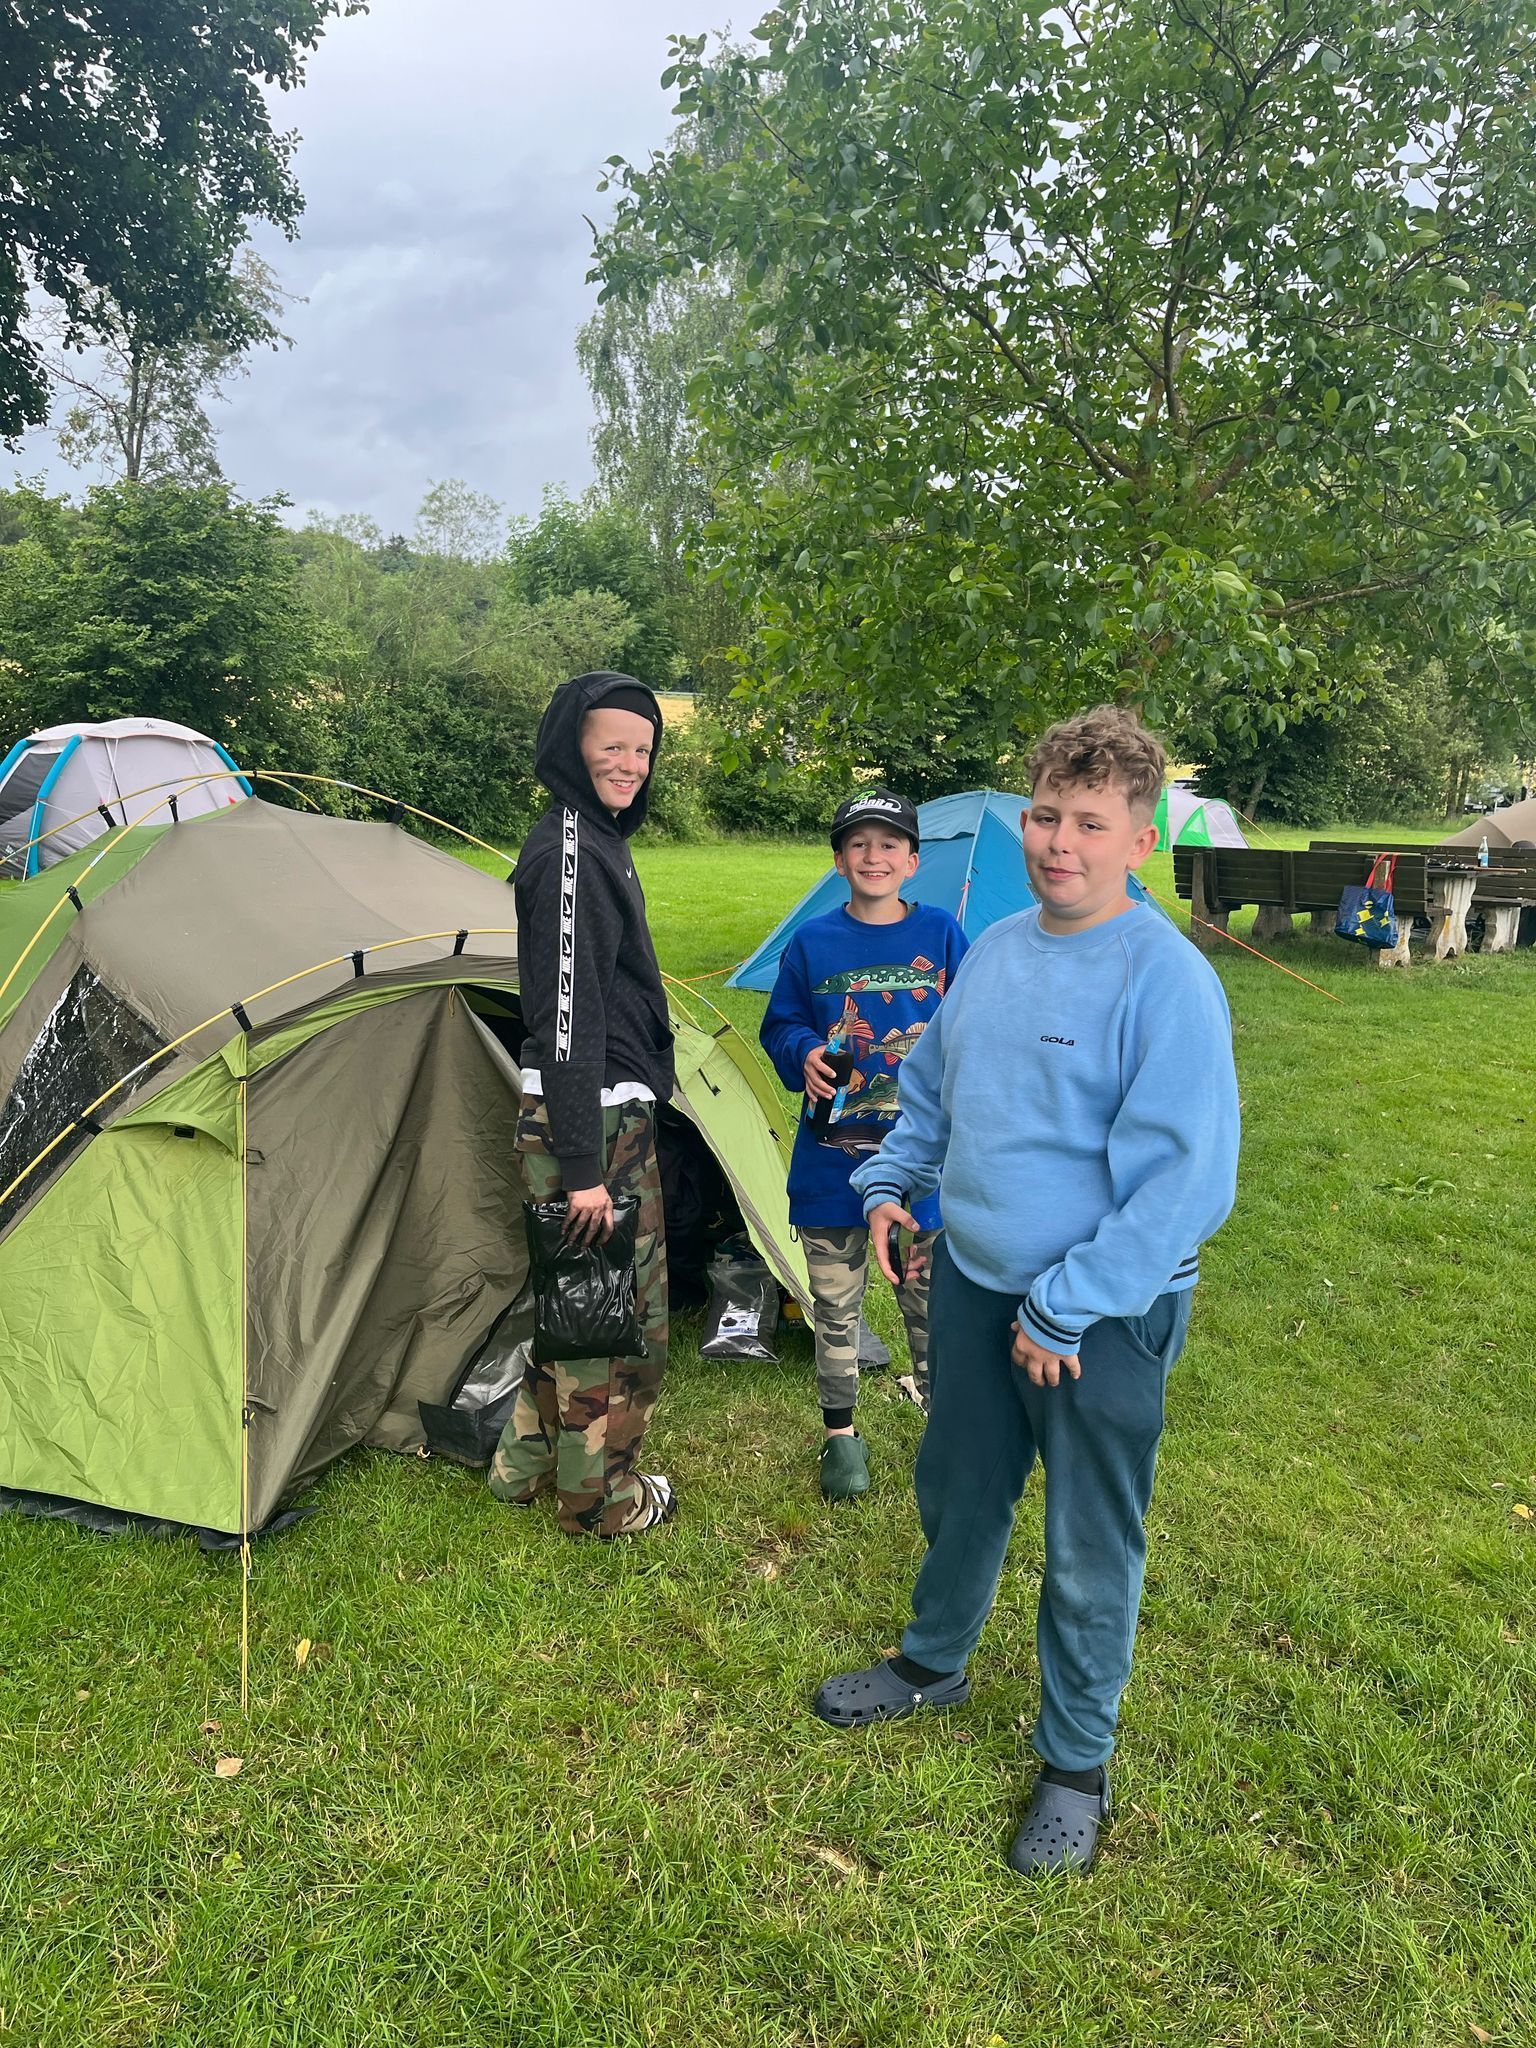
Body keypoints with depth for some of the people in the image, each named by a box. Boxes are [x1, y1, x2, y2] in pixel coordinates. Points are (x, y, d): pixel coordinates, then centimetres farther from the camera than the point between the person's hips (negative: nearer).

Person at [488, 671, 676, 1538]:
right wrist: (584, 1167, -24)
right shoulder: (572, 850, -19)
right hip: (594, 1120, -10)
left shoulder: (593, 839, 14)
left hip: (609, 1113, 10)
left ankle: (530, 1463, 37)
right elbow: (568, 1017, -24)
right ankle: (604, 1496, 24)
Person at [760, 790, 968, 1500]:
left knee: (930, 1292, 12)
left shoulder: (941, 934, -1)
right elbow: (779, 1025, 6)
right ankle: (840, 1431, 30)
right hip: (833, 1154, 1)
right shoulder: (811, 943, -2)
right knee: (835, 1301, 12)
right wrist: (805, 1055, -13)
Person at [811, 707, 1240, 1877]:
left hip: (1104, 1318, -6)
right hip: (974, 1282, 7)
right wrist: (890, 1180, 6)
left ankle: (1076, 1762, 37)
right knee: (957, 1491, 24)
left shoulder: (1166, 980, -21)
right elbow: (933, 1087, 17)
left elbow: (1184, 1183, -23)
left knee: (1090, 1551, 13)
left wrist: (1065, 1309, -20)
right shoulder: (996, 951, 1)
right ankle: (934, 1664, 50)